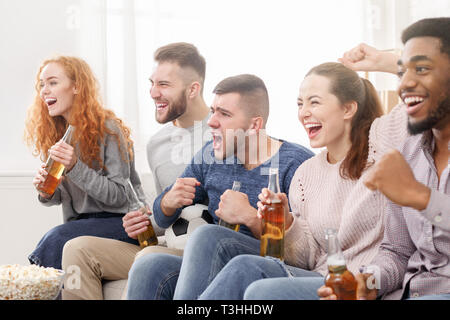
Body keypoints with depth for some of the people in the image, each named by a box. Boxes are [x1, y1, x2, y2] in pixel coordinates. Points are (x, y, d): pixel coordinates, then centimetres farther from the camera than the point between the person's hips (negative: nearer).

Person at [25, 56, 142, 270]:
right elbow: (59, 197, 16)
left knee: (57, 238, -29)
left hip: (121, 221, -5)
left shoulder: (108, 129, -11)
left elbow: (119, 196, -14)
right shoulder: (55, 134, 9)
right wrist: (46, 194, -9)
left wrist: (75, 167, -25)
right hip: (81, 223, 5)